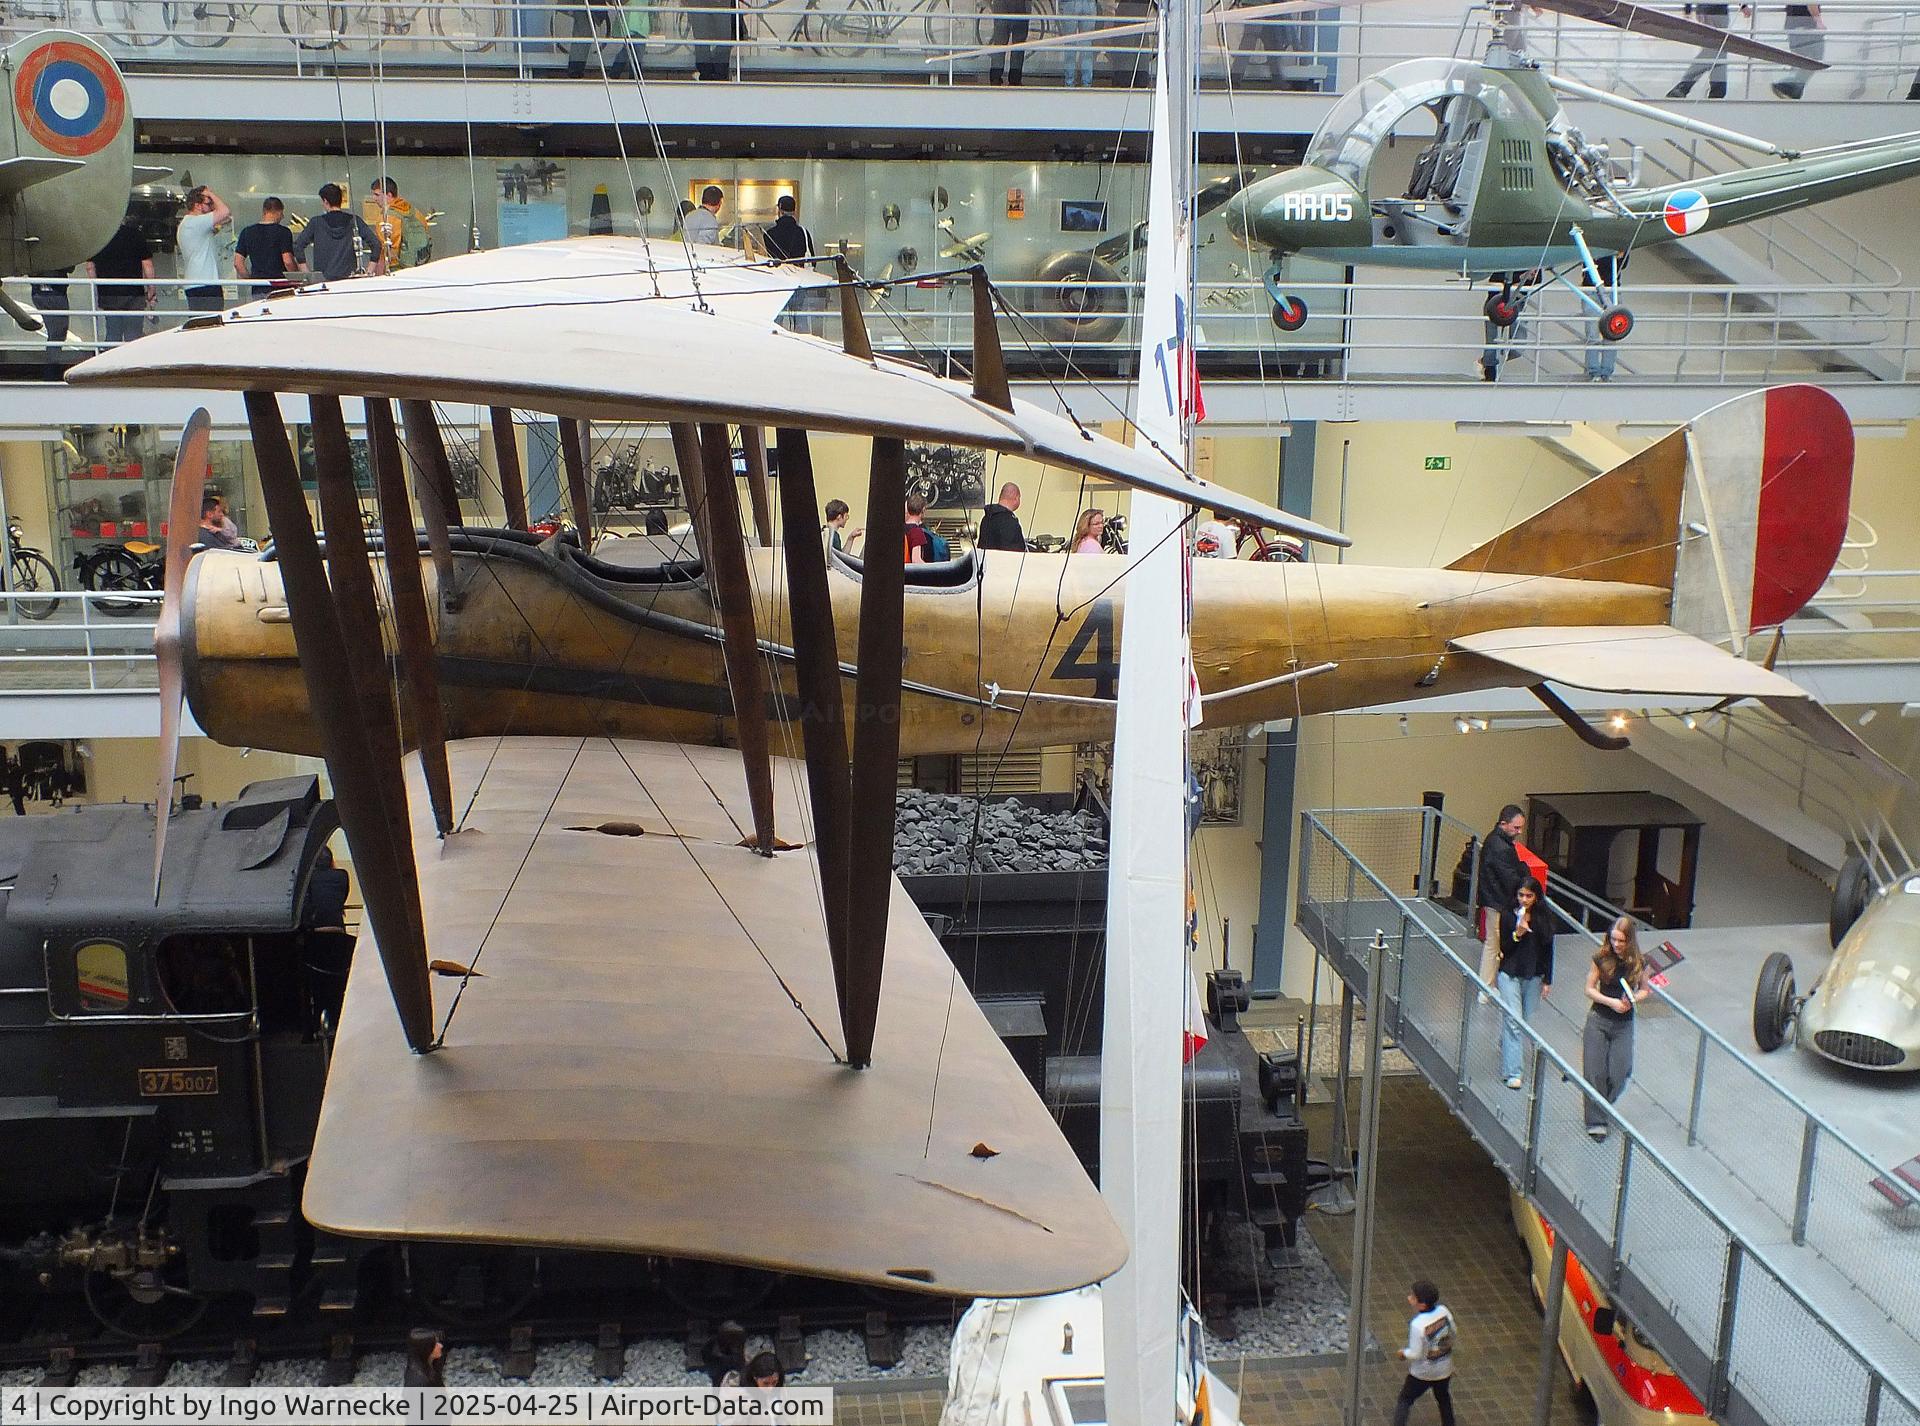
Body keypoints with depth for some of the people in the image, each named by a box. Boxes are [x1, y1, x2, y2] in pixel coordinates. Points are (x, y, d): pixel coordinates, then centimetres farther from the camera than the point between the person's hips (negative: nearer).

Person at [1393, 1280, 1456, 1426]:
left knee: (1404, 1400, 15)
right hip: (1444, 1370, 5)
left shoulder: (1417, 1325, -32)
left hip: (1422, 1373, -5)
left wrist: (1403, 1353, -3)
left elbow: (1415, 1353, -23)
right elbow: (1452, 1332, -1)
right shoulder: (1443, 1311, -17)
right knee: (1444, 1400, 27)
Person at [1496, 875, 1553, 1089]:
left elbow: (1548, 950, 6)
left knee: (1528, 1021, 8)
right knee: (1513, 1022, -9)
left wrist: (1548, 980, 5)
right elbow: (1502, 948, -3)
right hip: (1510, 975, -3)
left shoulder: (1545, 918, 1)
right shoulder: (1508, 916, -5)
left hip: (1534, 977, 3)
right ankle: (1512, 1073, -9)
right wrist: (1517, 933, -20)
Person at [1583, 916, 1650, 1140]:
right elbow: (1589, 989, -3)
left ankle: (1602, 1109, 29)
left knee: (1619, 1075, 0)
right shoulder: (1601, 958, -8)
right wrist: (1610, 1002, -18)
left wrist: (1633, 1000, -13)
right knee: (1595, 1072, -1)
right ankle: (1596, 1122, 10)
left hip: (1624, 1024, 1)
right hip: (1598, 1020, -1)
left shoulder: (1638, 963, -5)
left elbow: (1644, 990, 9)